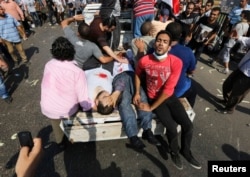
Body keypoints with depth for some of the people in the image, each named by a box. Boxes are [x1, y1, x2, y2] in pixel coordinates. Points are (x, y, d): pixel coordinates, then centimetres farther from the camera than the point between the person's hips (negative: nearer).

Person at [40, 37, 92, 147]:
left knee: (55, 122, 33)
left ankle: (59, 141, 60)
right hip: (68, 111, -2)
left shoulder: (48, 65, -9)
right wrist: (90, 106, -4)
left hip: (47, 109, 2)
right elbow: (83, 100, -23)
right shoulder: (77, 72, -22)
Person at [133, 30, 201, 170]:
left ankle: (186, 151, 28)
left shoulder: (176, 62, -19)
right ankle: (174, 152, 22)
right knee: (172, 128, -13)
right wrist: (137, 93, -2)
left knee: (188, 125, -5)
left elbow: (168, 89, -21)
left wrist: (151, 107, -18)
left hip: (170, 97, 2)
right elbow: (138, 74, 8)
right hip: (154, 98, -1)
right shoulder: (144, 61, -16)